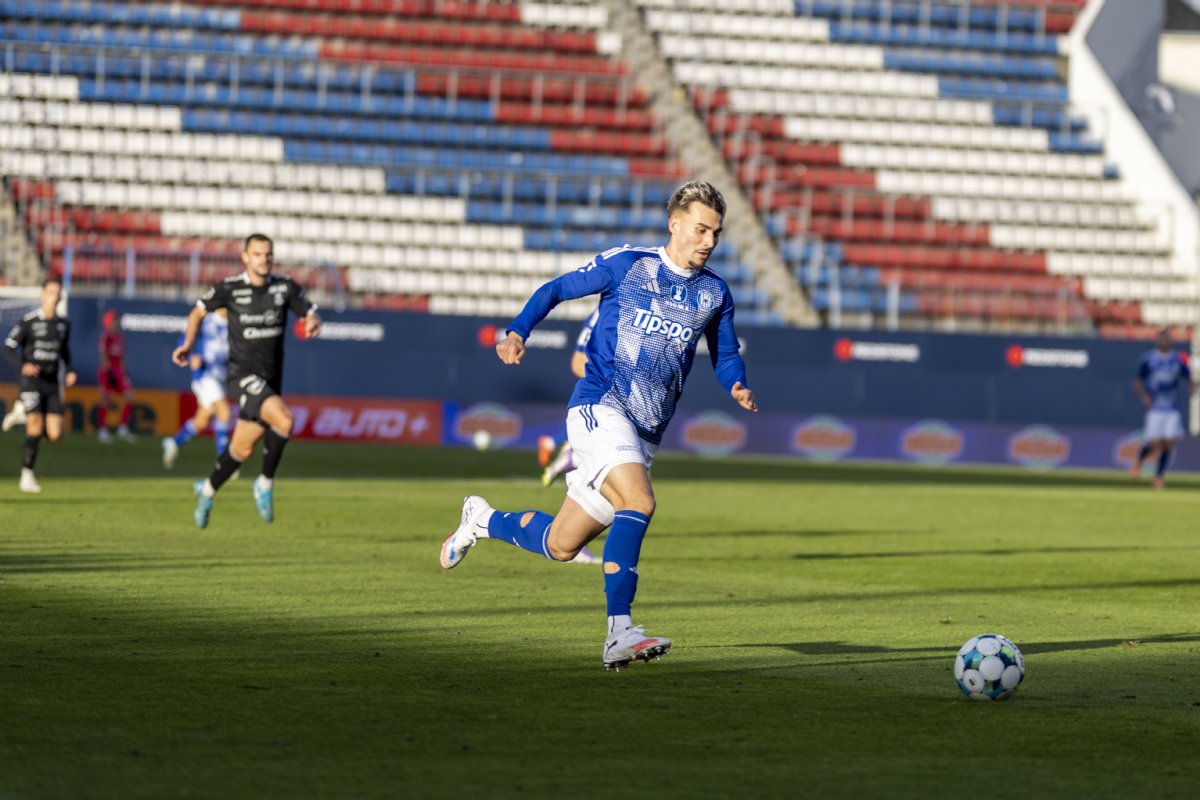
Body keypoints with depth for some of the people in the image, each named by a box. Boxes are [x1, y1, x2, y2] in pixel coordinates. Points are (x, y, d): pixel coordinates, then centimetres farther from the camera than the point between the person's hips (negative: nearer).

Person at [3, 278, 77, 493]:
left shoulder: (63, 323, 9)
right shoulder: (29, 320, -7)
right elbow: (10, 346, -4)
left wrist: (68, 372, 8)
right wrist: (22, 366, -22)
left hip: (53, 384, 5)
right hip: (32, 380, -5)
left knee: (55, 435, -4)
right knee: (34, 431, -12)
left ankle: (29, 417, 27)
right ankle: (27, 476, 0)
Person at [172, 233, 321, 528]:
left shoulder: (285, 287, 0)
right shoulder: (229, 289, -6)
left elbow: (310, 315, 6)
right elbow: (199, 311, 10)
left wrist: (313, 324, -17)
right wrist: (188, 344, 0)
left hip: (271, 379, 5)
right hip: (242, 373, -5)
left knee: (243, 449, 12)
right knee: (284, 420, -28)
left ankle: (207, 490, 37)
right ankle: (266, 483, -10)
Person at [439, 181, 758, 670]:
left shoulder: (714, 294, 10)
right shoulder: (626, 264, -1)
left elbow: (725, 355, 18)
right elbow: (557, 289, 7)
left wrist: (737, 386, -5)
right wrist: (518, 332, -9)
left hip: (645, 434, 6)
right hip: (600, 407, -5)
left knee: (560, 546, 8)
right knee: (638, 501, -31)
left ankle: (482, 520, 36)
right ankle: (619, 633, -33)